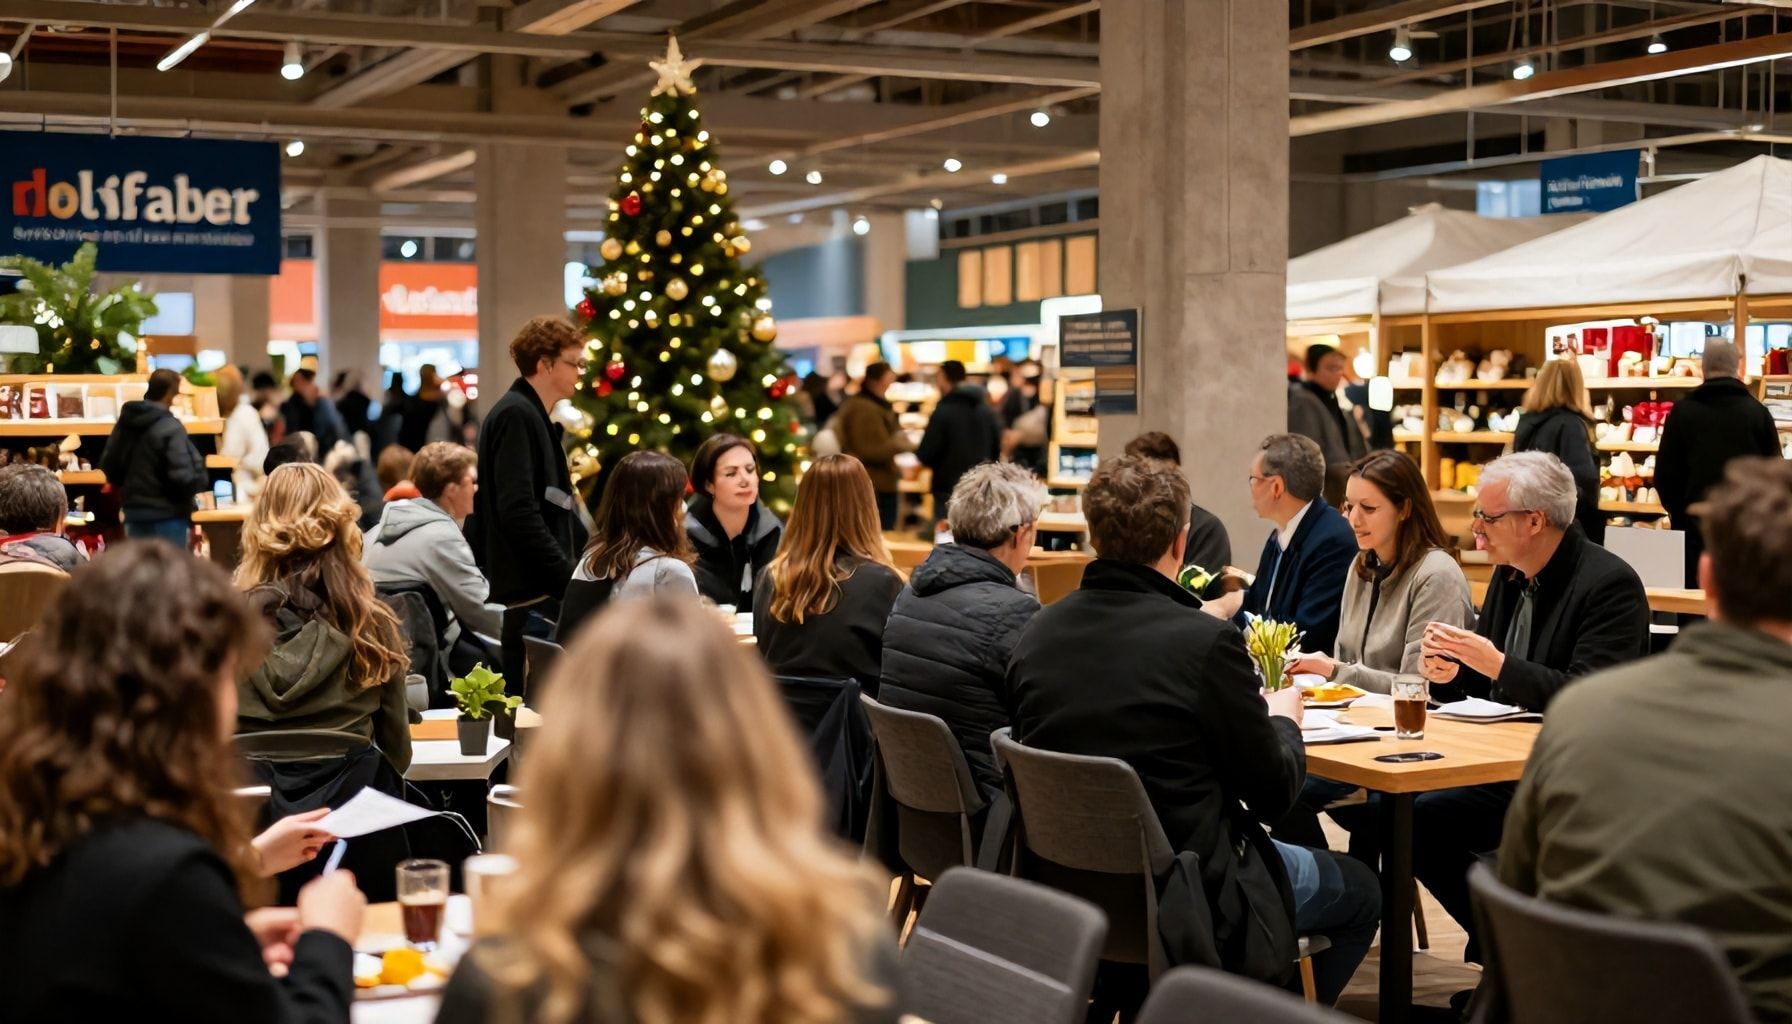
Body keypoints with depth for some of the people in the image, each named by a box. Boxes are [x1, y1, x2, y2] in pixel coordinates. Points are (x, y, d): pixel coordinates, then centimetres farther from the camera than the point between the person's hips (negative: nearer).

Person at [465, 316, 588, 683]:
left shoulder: (535, 418, 19)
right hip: (528, 597, -10)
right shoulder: (516, 415, -11)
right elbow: (518, 511, -21)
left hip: (541, 594, 10)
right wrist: (569, 578, -19)